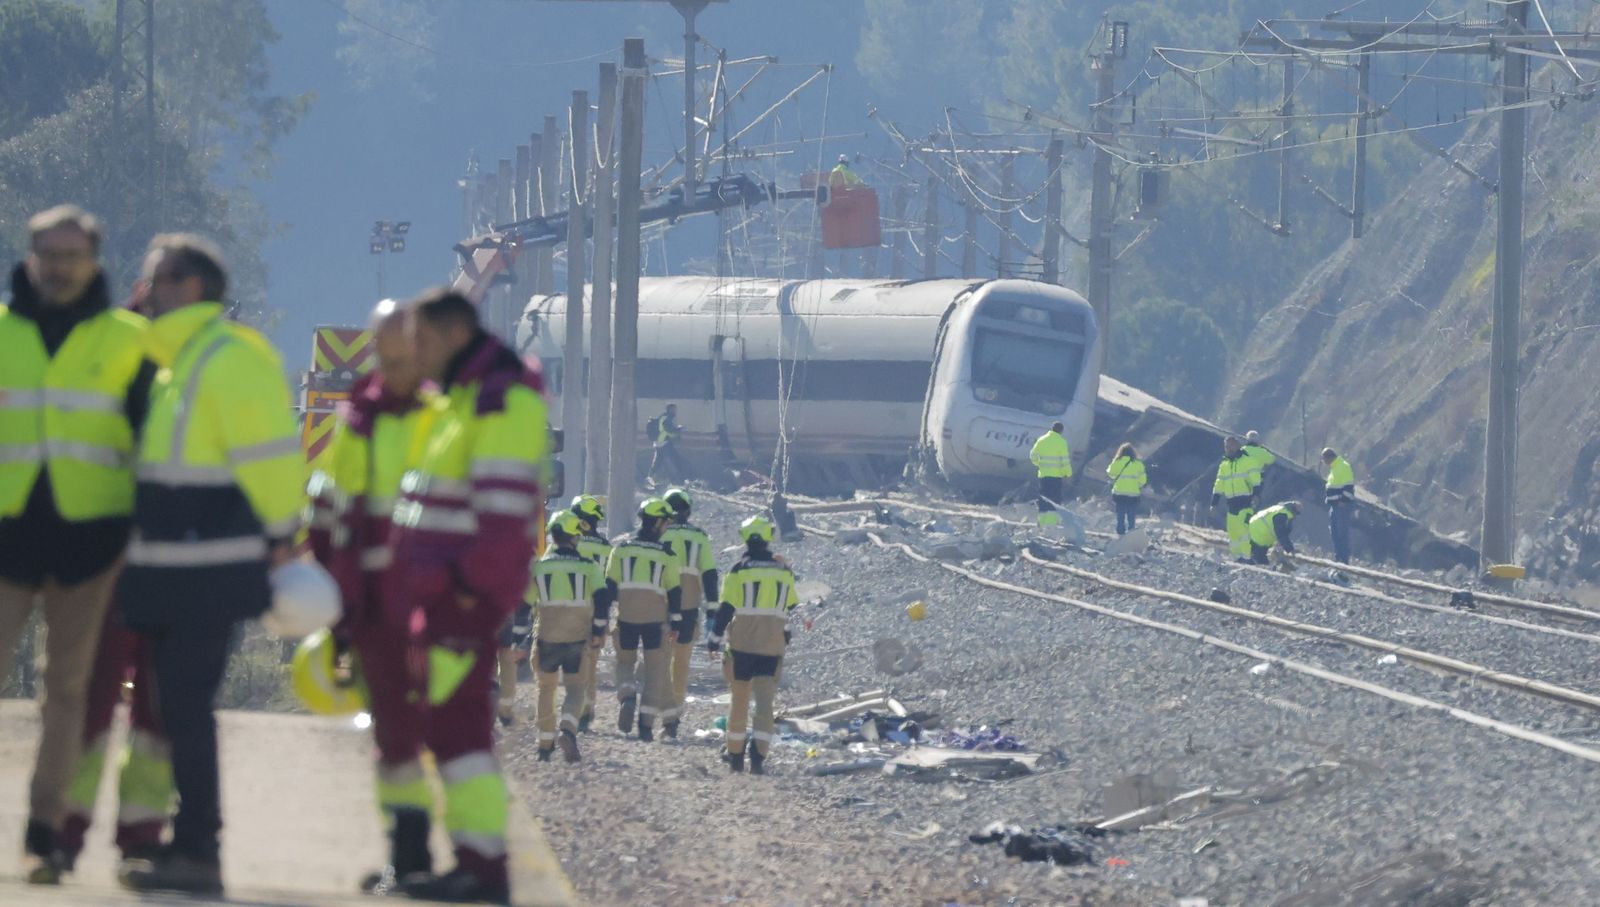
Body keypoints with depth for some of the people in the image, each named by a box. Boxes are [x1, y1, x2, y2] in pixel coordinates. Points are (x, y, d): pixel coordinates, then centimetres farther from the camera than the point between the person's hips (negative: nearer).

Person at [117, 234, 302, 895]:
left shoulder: (231, 359, -12)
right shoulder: (174, 362, 18)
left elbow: (269, 456, -14)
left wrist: (278, 536, -11)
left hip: (211, 569, -10)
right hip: (170, 569, 10)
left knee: (185, 705, -12)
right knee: (175, 707, 9)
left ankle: (195, 852, -11)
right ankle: (190, 847, 13)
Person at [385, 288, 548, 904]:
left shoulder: (504, 401, -14)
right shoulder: (460, 398, 19)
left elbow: (503, 505, -21)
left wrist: (475, 586, -23)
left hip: (469, 596, -11)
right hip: (443, 594, 11)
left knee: (455, 723, -13)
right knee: (454, 723, 12)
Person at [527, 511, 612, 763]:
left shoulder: (538, 566, 3)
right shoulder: (588, 566, -1)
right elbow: (602, 597, -11)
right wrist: (599, 631, -3)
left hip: (547, 638, 1)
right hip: (578, 638, -1)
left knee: (546, 688, 18)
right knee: (575, 688, 6)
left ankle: (545, 743, 21)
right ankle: (568, 730, -23)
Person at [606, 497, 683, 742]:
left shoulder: (621, 548, 2)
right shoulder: (666, 553, -1)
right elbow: (674, 591, 1)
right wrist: (674, 623, 9)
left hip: (626, 615, 1)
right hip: (655, 618, -1)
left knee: (625, 660, 17)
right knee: (655, 667, 7)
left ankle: (627, 694, -15)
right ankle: (646, 723, 0)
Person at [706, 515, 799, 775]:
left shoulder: (739, 571, -6)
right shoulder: (784, 571, 5)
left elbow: (725, 609, -7)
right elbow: (792, 610, 13)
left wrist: (714, 639, 1)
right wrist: (787, 638, 26)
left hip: (742, 644, -1)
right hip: (773, 645, 1)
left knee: (739, 699, 12)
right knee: (764, 700, -3)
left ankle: (735, 755, 18)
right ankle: (758, 754, -20)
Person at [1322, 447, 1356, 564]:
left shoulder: (1343, 467, -12)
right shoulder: (1334, 468, 18)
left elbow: (1348, 486, -19)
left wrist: (1343, 500, -22)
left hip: (1342, 505, -10)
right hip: (1334, 505, 10)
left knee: (1342, 533, -10)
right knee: (1334, 532, 12)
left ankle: (1344, 559, -10)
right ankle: (1338, 557, 16)